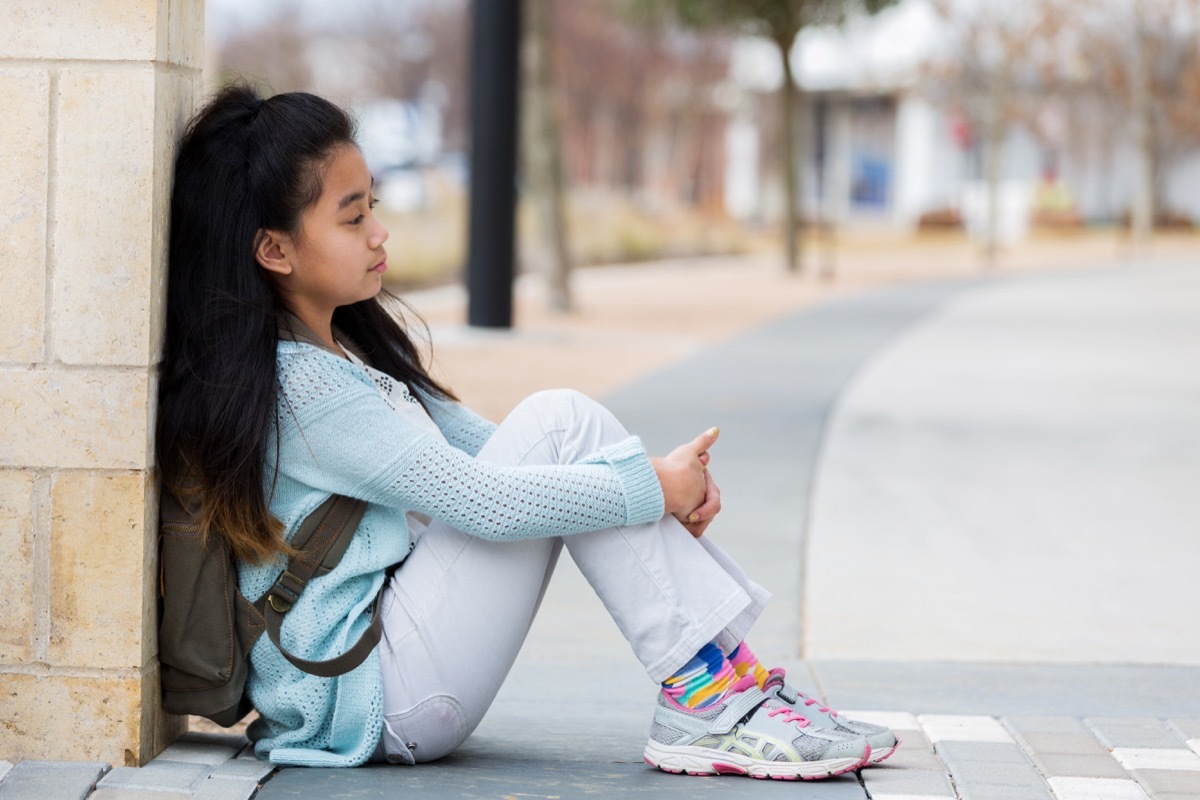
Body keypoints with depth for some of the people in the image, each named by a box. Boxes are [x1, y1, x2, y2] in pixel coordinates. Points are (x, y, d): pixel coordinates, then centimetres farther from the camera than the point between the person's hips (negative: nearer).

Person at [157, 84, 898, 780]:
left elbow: (475, 446, 14)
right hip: (366, 704, -10)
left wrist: (665, 483, 1)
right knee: (558, 425, -15)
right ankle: (708, 705, -16)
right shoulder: (296, 387, -18)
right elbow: (481, 500, -22)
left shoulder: (347, 349, 15)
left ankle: (726, 676, -8)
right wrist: (652, 488, -13)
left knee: (567, 424, 1)